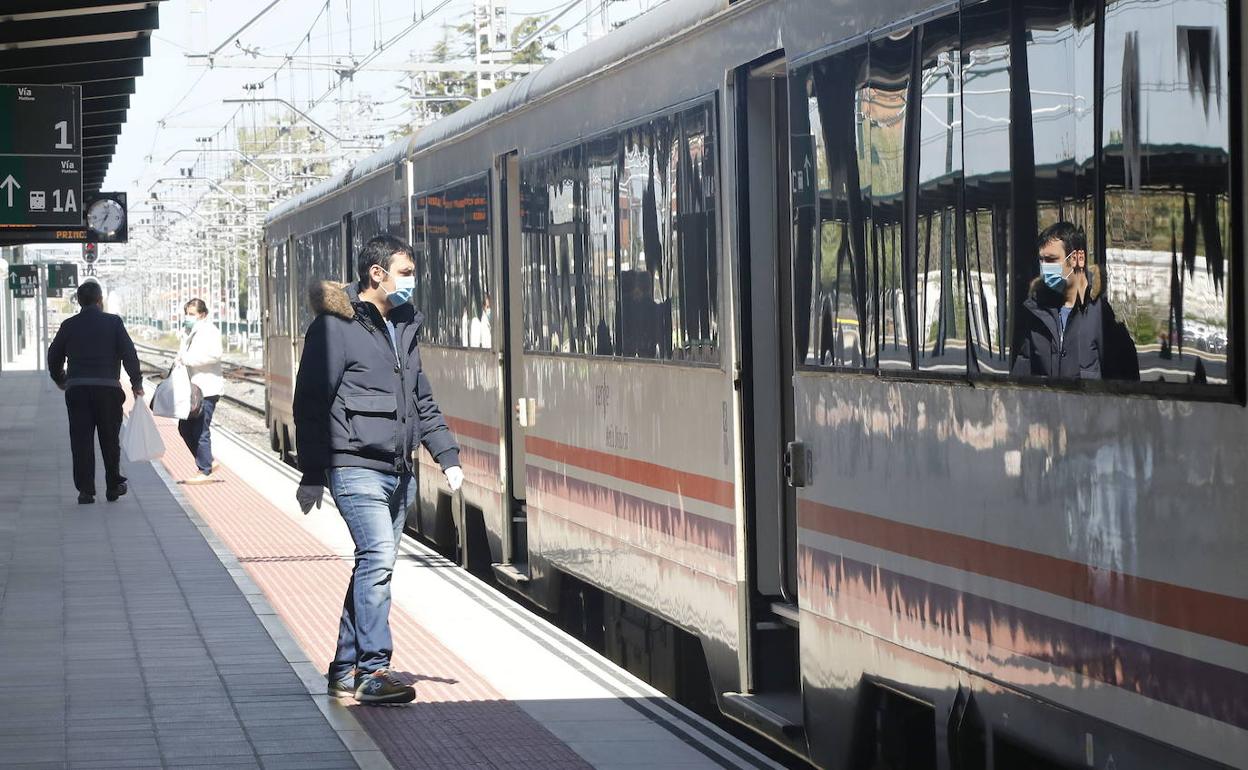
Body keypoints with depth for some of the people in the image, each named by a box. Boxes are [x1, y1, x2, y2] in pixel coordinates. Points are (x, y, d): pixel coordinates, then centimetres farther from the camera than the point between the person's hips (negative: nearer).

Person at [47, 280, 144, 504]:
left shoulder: (69, 325, 6)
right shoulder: (113, 322, 0)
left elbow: (54, 355, 13)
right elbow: (129, 354, -6)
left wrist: (60, 380, 30)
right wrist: (136, 383, 2)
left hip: (77, 389, 1)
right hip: (108, 388, -1)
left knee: (81, 441, 2)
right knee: (110, 439, 11)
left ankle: (85, 490, -2)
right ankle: (113, 486, 18)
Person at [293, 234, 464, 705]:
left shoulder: (403, 327, 17)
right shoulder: (336, 327, -7)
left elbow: (422, 402, 24)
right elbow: (311, 404, -9)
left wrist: (448, 456, 14)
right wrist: (312, 475, -11)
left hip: (398, 471, 8)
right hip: (357, 467, -8)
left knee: (375, 564, 10)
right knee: (378, 556, -19)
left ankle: (346, 669, 17)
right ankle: (372, 671, -20)